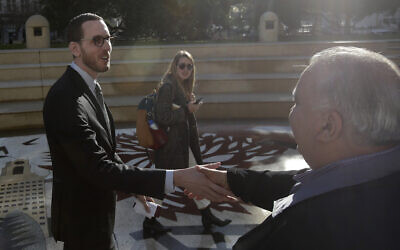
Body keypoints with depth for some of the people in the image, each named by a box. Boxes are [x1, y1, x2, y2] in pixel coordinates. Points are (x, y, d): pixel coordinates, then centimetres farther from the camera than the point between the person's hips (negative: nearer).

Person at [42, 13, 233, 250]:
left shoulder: (90, 87, 3)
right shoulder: (65, 98, -28)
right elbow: (98, 168, -33)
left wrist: (136, 188, 7)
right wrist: (176, 178, -37)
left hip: (97, 210, 9)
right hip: (82, 220, -9)